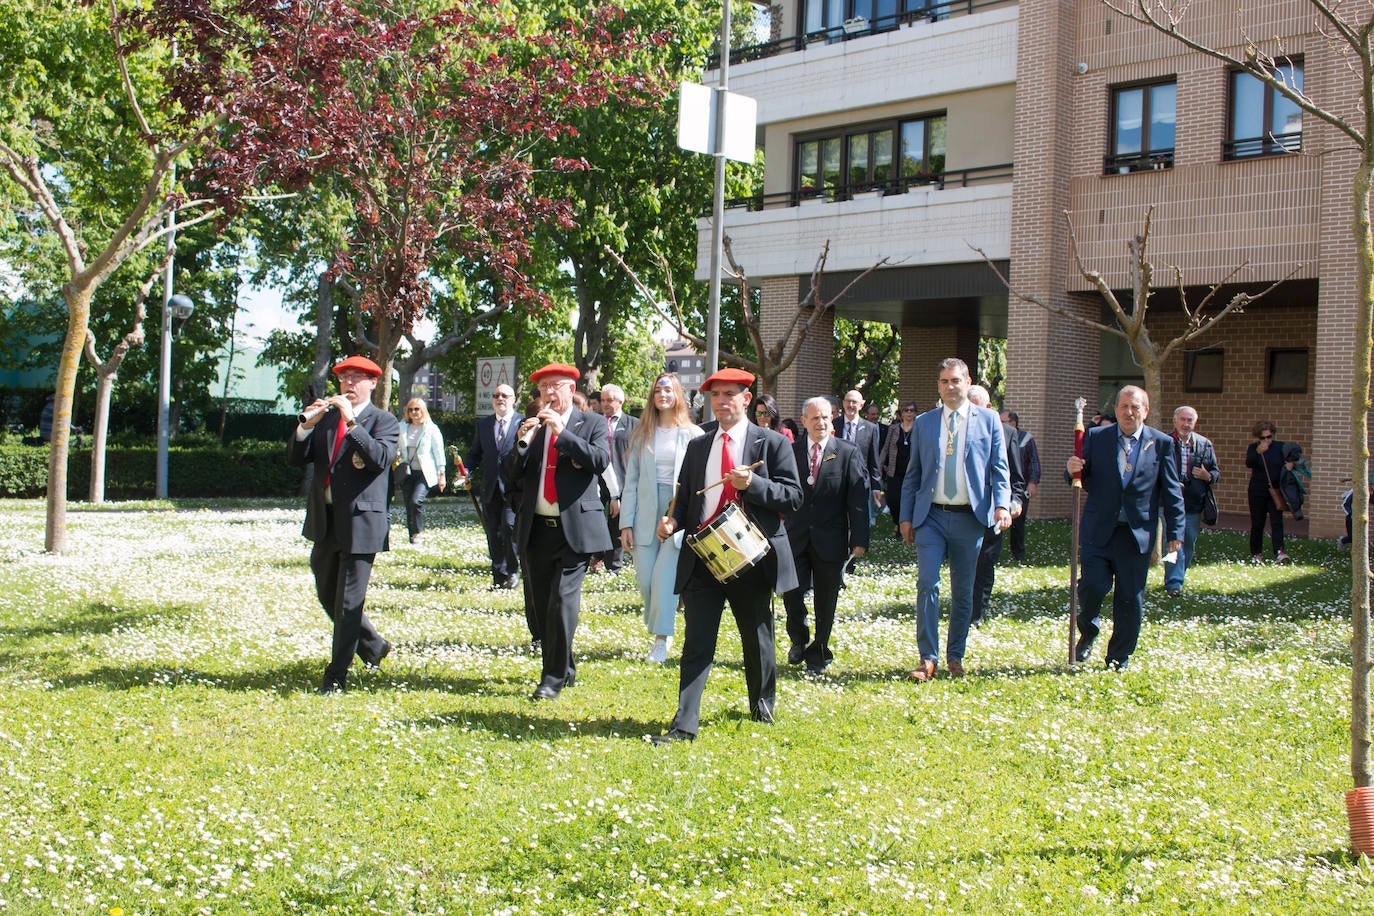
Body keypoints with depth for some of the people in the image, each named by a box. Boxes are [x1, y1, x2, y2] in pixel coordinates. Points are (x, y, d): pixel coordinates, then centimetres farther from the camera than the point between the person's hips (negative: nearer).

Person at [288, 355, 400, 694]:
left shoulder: (383, 421, -3)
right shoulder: (326, 418, 12)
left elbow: (380, 458, -21)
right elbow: (296, 459, 6)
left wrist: (351, 421, -24)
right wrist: (307, 424, -10)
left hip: (359, 522, -7)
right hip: (326, 521, 7)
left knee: (348, 601, -4)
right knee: (328, 596, 18)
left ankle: (336, 676, 5)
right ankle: (373, 645, 37)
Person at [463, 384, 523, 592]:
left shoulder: (524, 423, 1)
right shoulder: (483, 424, 15)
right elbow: (475, 454, 18)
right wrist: (466, 471, 2)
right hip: (490, 488, 5)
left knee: (509, 526, -14)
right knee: (493, 532, 6)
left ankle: (512, 572, 4)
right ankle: (499, 577, 15)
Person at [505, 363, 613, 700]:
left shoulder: (591, 423, 2)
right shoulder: (530, 426, 12)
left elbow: (601, 461, -15)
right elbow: (512, 477, 8)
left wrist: (562, 431, -19)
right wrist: (522, 443, -9)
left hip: (574, 529, -5)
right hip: (535, 530, 5)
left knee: (563, 600, -13)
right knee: (539, 606, 9)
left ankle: (554, 678, -6)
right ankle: (565, 670, 24)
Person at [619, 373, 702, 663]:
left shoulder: (692, 435, 2)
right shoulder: (641, 434, 9)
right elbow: (631, 481, 7)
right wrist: (626, 523, 1)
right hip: (646, 515, 3)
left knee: (664, 577, -9)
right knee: (644, 580, 2)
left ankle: (661, 639, 0)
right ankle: (660, 631, 22)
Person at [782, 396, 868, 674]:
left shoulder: (848, 453, -2)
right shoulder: (790, 452, 3)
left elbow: (858, 500, -5)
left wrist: (859, 539, -10)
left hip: (830, 539, -1)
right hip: (796, 537, 1)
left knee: (826, 601, 7)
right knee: (792, 593, -2)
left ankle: (818, 653, 23)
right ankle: (799, 641, 25)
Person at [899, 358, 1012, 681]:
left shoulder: (988, 420, 5)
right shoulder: (923, 423, 9)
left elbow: (999, 469, 2)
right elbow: (913, 474, 12)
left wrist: (1002, 504, -13)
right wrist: (906, 516, 6)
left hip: (969, 518, 0)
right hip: (931, 517, 0)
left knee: (963, 591, 8)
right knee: (927, 585, -10)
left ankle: (955, 657, 20)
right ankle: (928, 659, -5)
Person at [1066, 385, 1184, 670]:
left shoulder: (1161, 443, 3)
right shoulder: (1096, 437, 4)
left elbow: (1172, 492, 4)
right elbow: (1083, 480, 7)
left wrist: (1175, 532, 0)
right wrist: (1074, 470, -16)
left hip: (1137, 534, 0)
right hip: (1098, 530, 0)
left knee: (1130, 598, 4)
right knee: (1092, 586, -9)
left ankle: (1119, 657, 19)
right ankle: (1087, 634, 21)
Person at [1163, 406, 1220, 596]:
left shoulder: (1205, 445, 10)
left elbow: (1216, 473, 16)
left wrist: (1208, 476, -7)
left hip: (1194, 503, 4)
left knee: (1189, 543, 11)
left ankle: (1178, 577, 28)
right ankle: (1173, 583, -14)